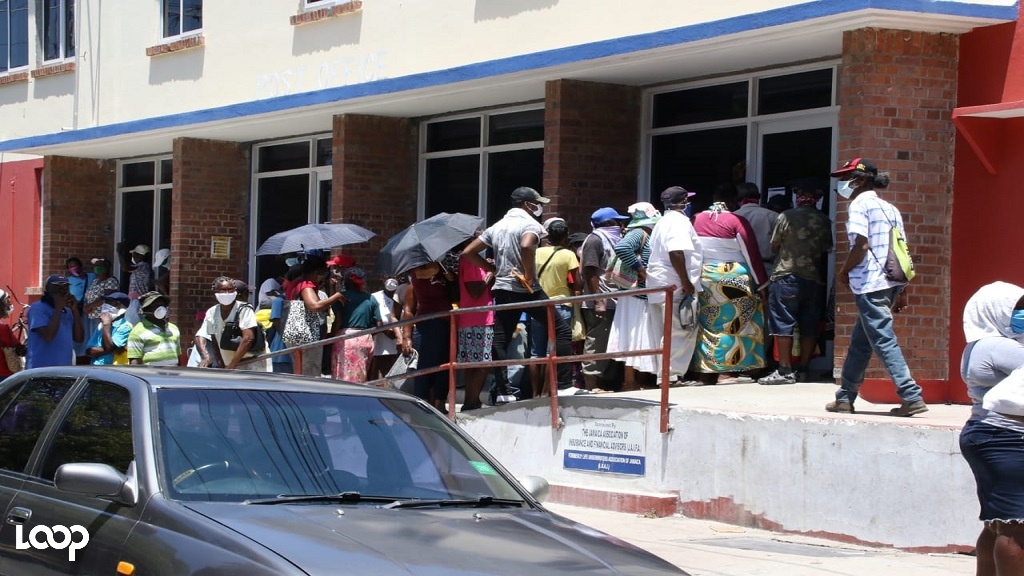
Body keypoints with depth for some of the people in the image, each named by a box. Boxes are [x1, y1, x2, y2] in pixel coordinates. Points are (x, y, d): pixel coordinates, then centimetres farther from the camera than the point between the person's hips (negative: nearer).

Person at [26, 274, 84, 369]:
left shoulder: (68, 312, 16)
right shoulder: (37, 309, -5)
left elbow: (79, 338, 9)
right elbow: (48, 336, -19)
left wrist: (74, 310, 2)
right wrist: (58, 308, -12)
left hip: (65, 370, 7)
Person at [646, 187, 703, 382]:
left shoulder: (663, 222, 23)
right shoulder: (679, 221, -10)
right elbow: (676, 253, -23)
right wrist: (686, 283, -22)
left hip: (660, 287, 10)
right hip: (676, 287, -10)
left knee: (667, 336, 12)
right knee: (681, 335, -8)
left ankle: (666, 377, 14)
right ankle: (673, 376, -11)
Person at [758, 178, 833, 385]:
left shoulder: (787, 217, -6)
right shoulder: (824, 221, 3)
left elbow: (774, 246, 2)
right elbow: (826, 251, 9)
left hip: (787, 276, -4)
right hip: (814, 279, 4)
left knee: (783, 325, -3)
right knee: (809, 327, 8)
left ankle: (785, 370, -8)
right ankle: (803, 370, 9)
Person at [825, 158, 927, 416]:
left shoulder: (859, 204, -6)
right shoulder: (890, 209, 18)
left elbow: (861, 245, -18)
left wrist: (844, 271, -3)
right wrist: (901, 292, 17)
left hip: (870, 285, -9)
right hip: (891, 283, 9)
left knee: (884, 341, -8)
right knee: (860, 341, 16)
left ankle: (912, 397, -14)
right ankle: (845, 397, 22)